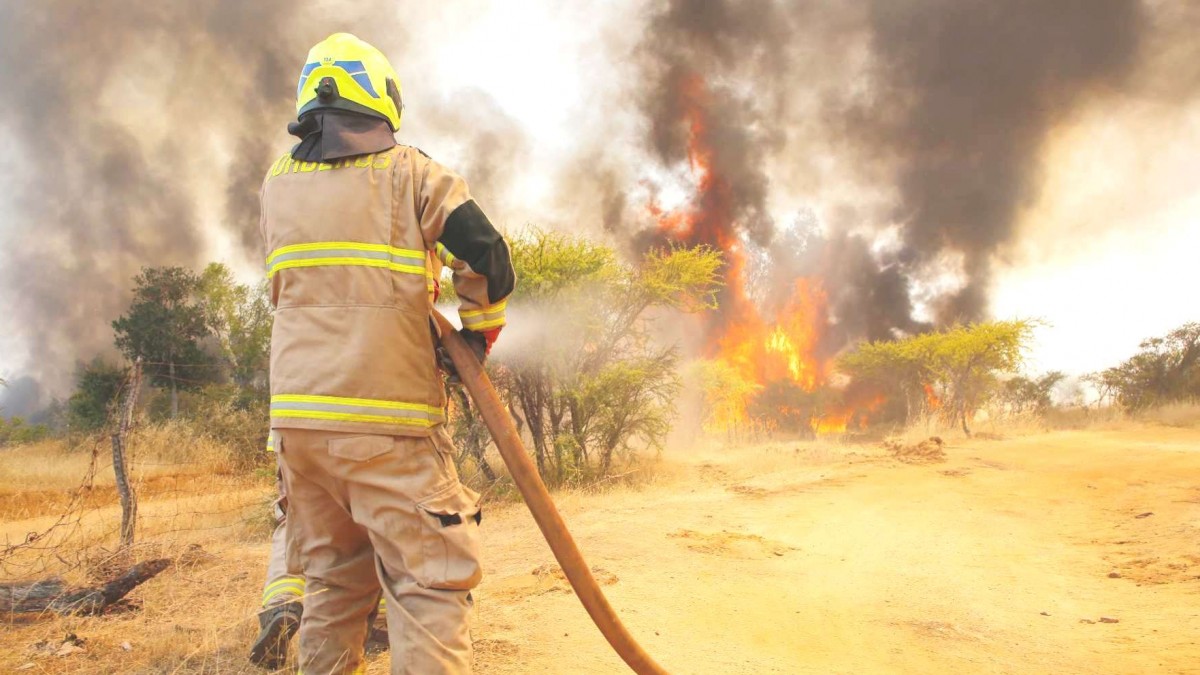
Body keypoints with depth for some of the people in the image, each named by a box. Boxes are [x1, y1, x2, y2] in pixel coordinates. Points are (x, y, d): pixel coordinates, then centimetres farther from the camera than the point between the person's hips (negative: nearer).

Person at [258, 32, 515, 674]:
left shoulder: (277, 183, 13)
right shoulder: (408, 171, -1)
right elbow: (487, 257, -9)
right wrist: (478, 333, 8)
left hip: (296, 415, 6)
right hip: (387, 418, -5)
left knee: (333, 580, 17)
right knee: (430, 584, -2)